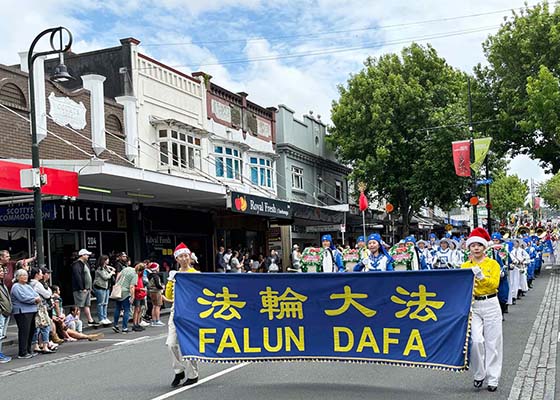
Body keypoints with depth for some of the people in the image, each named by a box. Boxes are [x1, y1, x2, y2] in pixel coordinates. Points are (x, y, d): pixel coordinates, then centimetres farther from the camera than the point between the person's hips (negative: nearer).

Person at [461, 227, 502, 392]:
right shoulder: (465, 266, 7)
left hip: (490, 305, -1)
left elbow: (495, 284, -12)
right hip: (473, 306, 1)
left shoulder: (493, 264, 1)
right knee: (476, 341, -13)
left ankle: (493, 379, 13)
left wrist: (481, 276, -25)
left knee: (492, 342, 2)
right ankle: (479, 374, 7)